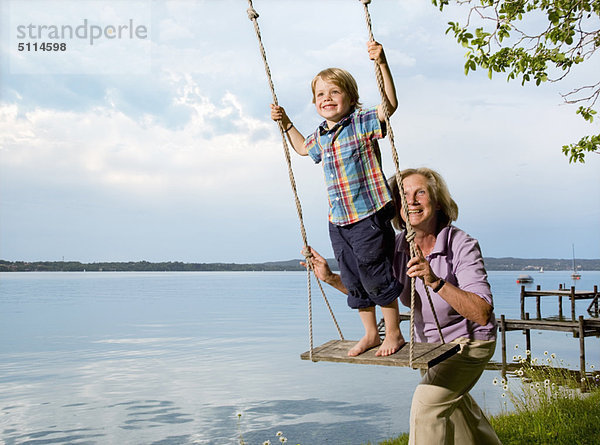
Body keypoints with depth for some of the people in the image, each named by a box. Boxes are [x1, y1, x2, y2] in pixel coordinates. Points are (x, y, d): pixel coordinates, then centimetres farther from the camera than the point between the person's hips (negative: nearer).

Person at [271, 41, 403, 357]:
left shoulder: (362, 122, -7)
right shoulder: (320, 135, 11)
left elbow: (390, 104, -23)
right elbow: (303, 148, 33)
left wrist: (381, 63, -30)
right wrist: (286, 124, 24)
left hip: (369, 215, -7)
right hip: (338, 221, 7)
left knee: (377, 277, 0)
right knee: (353, 282, 13)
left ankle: (393, 333, 19)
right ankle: (370, 334, 30)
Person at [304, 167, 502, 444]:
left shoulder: (462, 246, -31)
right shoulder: (397, 247, -15)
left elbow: (482, 314, -38)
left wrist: (436, 282, -50)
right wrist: (331, 278, -17)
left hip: (470, 341, -6)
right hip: (427, 341, 7)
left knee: (428, 399, -24)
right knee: (451, 403, 27)